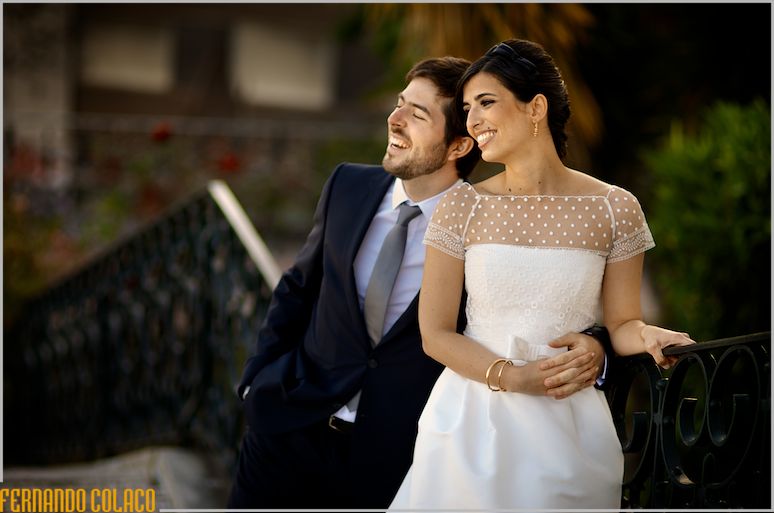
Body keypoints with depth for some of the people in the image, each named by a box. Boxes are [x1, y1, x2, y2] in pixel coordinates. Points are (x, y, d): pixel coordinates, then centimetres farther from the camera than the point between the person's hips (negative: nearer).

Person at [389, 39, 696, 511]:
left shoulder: (615, 208, -3)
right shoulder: (462, 207, -2)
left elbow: (621, 322, 4)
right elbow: (436, 334, -3)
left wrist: (645, 337, -19)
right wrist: (511, 377, -17)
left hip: (572, 423, 0)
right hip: (474, 417, 0)